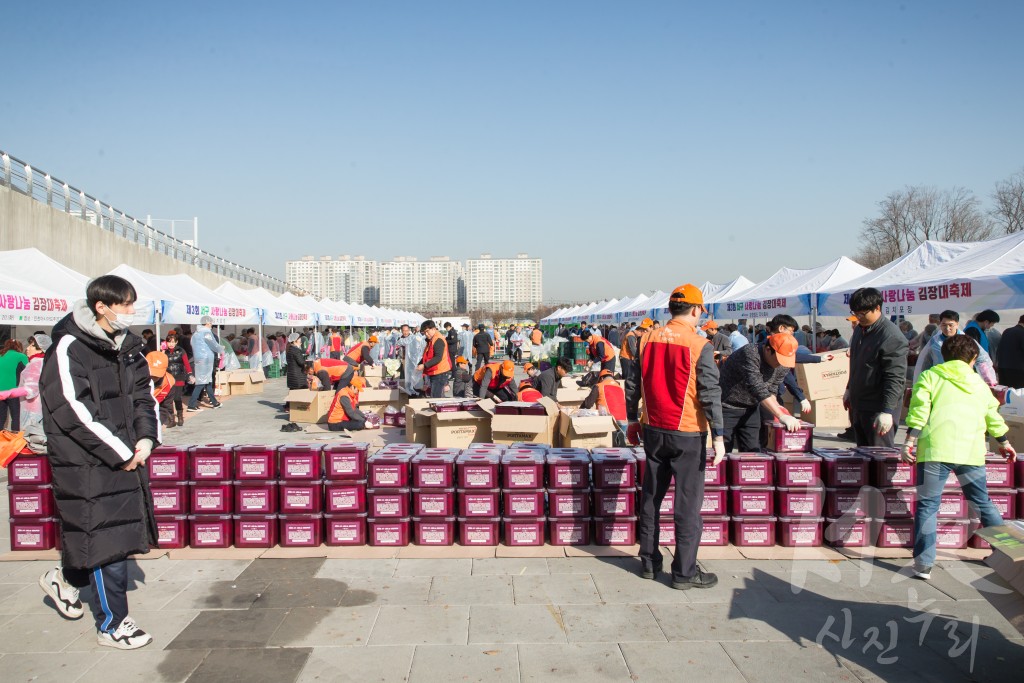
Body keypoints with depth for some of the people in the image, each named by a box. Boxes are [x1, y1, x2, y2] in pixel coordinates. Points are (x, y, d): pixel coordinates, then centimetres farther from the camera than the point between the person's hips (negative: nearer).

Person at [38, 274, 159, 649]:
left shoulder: (127, 346, 9)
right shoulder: (69, 348, -15)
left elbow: (144, 394, 12)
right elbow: (75, 412, -20)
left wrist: (146, 439, -4)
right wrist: (121, 453, -16)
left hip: (126, 458, 8)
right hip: (87, 464, -8)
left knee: (122, 532, 15)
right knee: (107, 540, -1)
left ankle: (66, 579, 42)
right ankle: (112, 624, 14)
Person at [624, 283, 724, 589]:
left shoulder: (648, 339, 2)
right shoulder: (699, 345, -12)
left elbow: (633, 385, 8)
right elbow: (711, 394, -13)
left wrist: (633, 420, 18)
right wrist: (718, 435, -10)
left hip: (653, 430, 5)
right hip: (688, 433, -5)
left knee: (651, 496, 15)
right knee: (688, 502, 3)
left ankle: (649, 562, 24)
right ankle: (684, 572, 10)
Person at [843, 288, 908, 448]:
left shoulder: (892, 337, -18)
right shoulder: (859, 329, 11)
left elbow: (895, 378, -22)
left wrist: (887, 411, -26)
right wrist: (849, 389, 27)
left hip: (878, 409, -9)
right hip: (858, 405, 9)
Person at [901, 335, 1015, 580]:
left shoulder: (929, 376, 11)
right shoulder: (978, 382, 22)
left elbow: (919, 409, -3)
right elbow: (993, 417, 30)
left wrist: (910, 440, -4)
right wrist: (1004, 443, 44)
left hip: (936, 449, -3)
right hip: (971, 450, 3)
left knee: (927, 505, -1)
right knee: (983, 503, 20)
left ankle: (923, 564, -6)